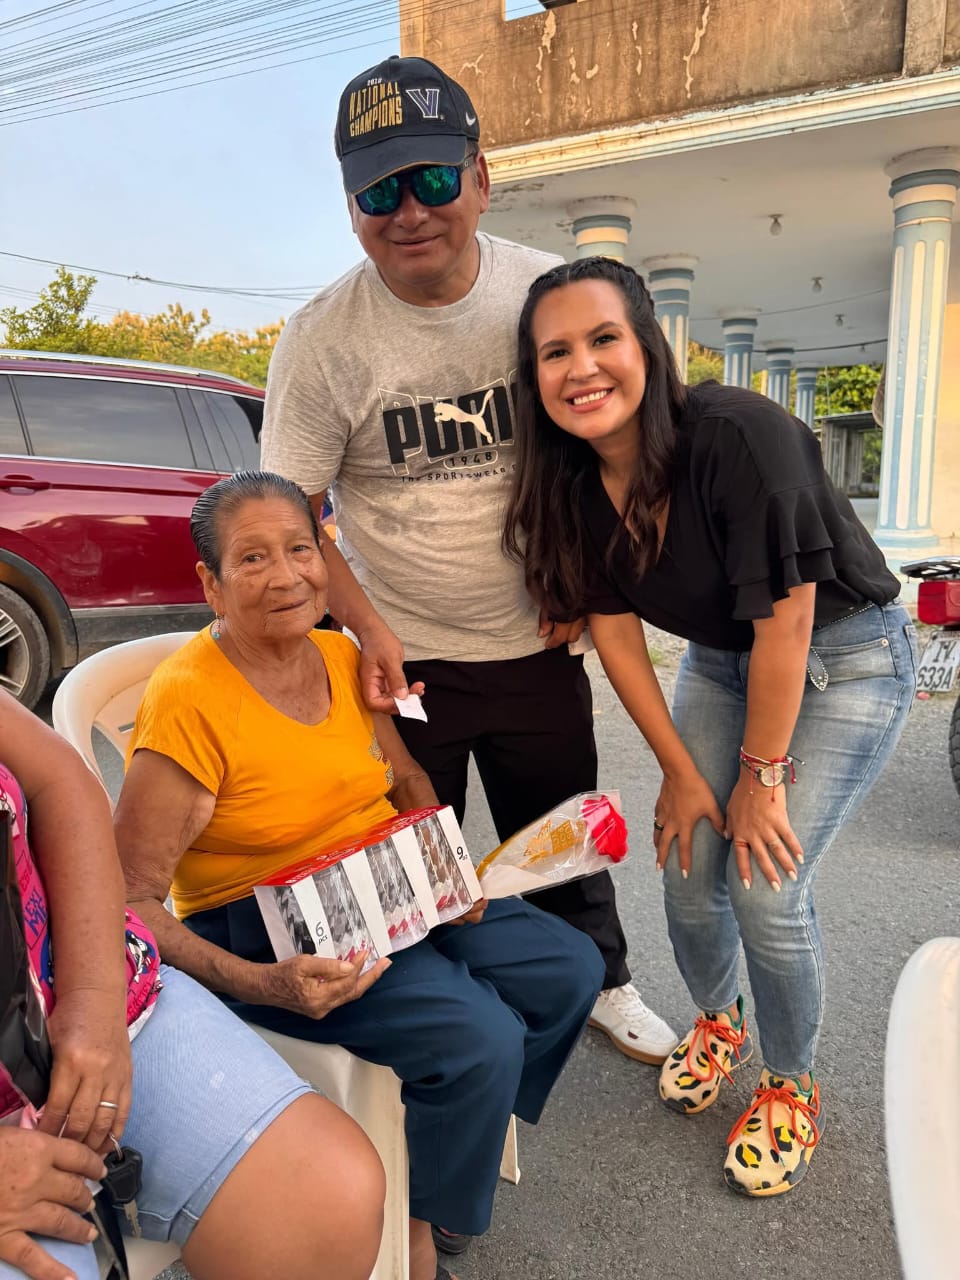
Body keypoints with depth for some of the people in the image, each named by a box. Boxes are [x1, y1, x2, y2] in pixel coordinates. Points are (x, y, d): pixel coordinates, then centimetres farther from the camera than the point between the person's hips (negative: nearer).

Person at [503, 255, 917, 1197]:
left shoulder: (739, 435, -31)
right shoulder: (573, 479, -12)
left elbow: (784, 624, -27)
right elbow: (614, 629, -7)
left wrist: (761, 773, -17)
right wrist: (680, 769, -6)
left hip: (844, 657, -5)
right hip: (719, 659, 5)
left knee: (767, 888, -10)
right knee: (688, 869, 2)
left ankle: (790, 1088, 20)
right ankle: (716, 1025, 36)